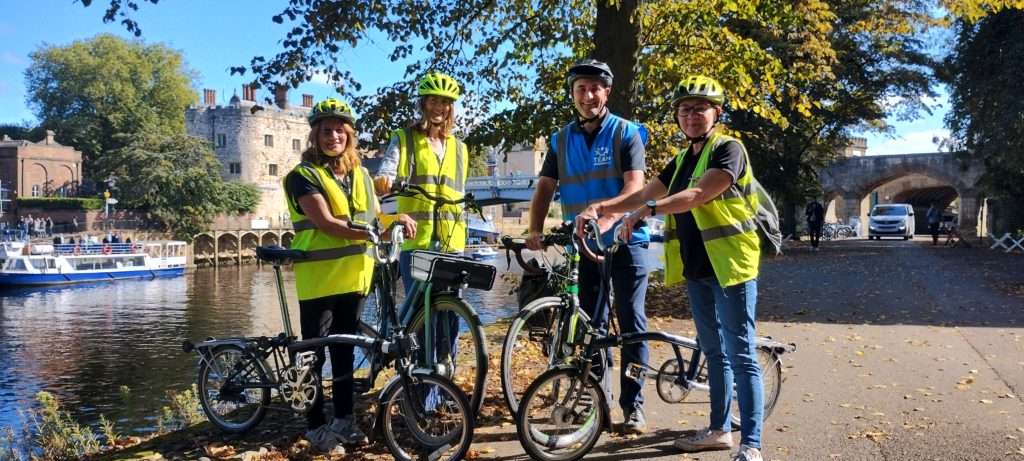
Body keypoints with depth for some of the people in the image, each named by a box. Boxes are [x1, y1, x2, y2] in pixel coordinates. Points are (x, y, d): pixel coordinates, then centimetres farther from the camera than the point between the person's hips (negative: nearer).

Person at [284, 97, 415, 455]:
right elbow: (325, 223, -18)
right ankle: (315, 426, 14)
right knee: (314, 353, 3)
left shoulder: (360, 175, 13)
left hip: (353, 277, 5)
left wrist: (396, 219, -6)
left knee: (345, 349, 14)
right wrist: (364, 232, -28)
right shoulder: (304, 175, -7)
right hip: (318, 278, -5)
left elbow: (374, 219, 16)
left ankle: (344, 418, 25)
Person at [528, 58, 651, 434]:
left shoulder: (626, 133, -4)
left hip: (626, 240, -4)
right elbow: (545, 188, 4)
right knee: (591, 324, 10)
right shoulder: (561, 140, 8)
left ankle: (633, 404, 7)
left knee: (631, 322, -2)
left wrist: (606, 221, -32)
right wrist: (535, 230, -12)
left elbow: (634, 185, -16)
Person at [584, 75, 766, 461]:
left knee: (740, 354, -6)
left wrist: (650, 209, -34)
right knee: (713, 351, 16)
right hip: (696, 269, 8)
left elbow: (699, 195, -23)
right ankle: (720, 429, 27)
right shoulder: (681, 161, 16)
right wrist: (601, 207, -2)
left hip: (729, 265, -8)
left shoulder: (728, 149, -8)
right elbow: (642, 195, 13)